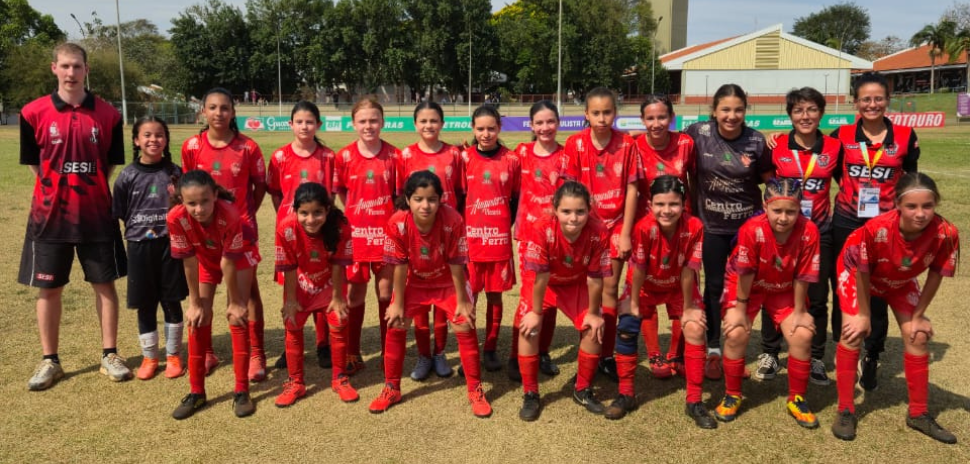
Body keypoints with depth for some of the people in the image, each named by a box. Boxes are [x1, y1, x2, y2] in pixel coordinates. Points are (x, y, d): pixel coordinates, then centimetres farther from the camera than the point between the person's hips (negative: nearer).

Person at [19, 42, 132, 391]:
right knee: (48, 288, 7)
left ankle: (109, 355, 18)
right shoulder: (34, 113, -3)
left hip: (97, 212, 1)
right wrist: (60, 190, 3)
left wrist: (90, 191, 3)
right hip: (50, 213, 0)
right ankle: (50, 361, 20)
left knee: (105, 284, 6)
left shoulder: (107, 114, -1)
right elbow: (33, 163, 5)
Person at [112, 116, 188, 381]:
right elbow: (119, 212, 5)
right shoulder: (128, 175, 0)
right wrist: (139, 227, -2)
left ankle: (173, 355, 21)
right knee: (145, 304, 8)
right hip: (139, 246, 0)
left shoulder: (174, 172, 1)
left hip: (170, 243, 0)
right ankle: (149, 357, 23)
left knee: (172, 302, 7)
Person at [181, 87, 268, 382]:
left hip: (241, 227, -2)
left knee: (248, 289, 2)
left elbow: (260, 185, 2)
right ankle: (205, 353, 26)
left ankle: (256, 355, 11)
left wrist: (248, 215, -5)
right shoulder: (192, 147, -2)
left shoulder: (248, 147, -7)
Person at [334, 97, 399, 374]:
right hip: (356, 233, 0)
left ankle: (388, 352, 21)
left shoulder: (394, 155, -2)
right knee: (355, 294, 7)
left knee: (386, 293, 8)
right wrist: (356, 213, 1)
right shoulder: (344, 156, -2)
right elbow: (340, 191, 9)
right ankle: (352, 355, 19)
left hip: (386, 232, 0)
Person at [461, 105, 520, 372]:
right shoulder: (465, 158, 1)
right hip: (470, 238, 0)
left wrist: (510, 225, -1)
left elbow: (517, 198, 8)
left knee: (495, 295, 9)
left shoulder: (511, 160, 2)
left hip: (499, 239, 1)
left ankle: (490, 350, 23)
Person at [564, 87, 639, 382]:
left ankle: (607, 355, 13)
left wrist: (625, 233, -7)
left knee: (610, 287, 4)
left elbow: (631, 189, -5)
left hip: (616, 225, 0)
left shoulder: (626, 144, -6)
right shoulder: (575, 144, -7)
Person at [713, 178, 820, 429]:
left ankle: (797, 399, 10)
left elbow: (802, 277, -17)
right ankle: (732, 395, 5)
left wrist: (800, 312, -8)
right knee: (736, 333, -18)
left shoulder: (808, 232, -27)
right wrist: (740, 310, -13)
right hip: (746, 286, -2)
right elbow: (745, 273, -22)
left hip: (784, 290, 2)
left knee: (802, 335, -13)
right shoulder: (752, 230, -33)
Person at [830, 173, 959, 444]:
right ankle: (845, 411, -1)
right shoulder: (876, 229, -41)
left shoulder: (946, 233, -33)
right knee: (853, 333, -13)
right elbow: (862, 272, -24)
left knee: (918, 336, 0)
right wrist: (865, 314, -15)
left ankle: (918, 414, 16)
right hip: (856, 273, -3)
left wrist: (918, 315, -6)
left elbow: (935, 275, -14)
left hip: (901, 282, 4)